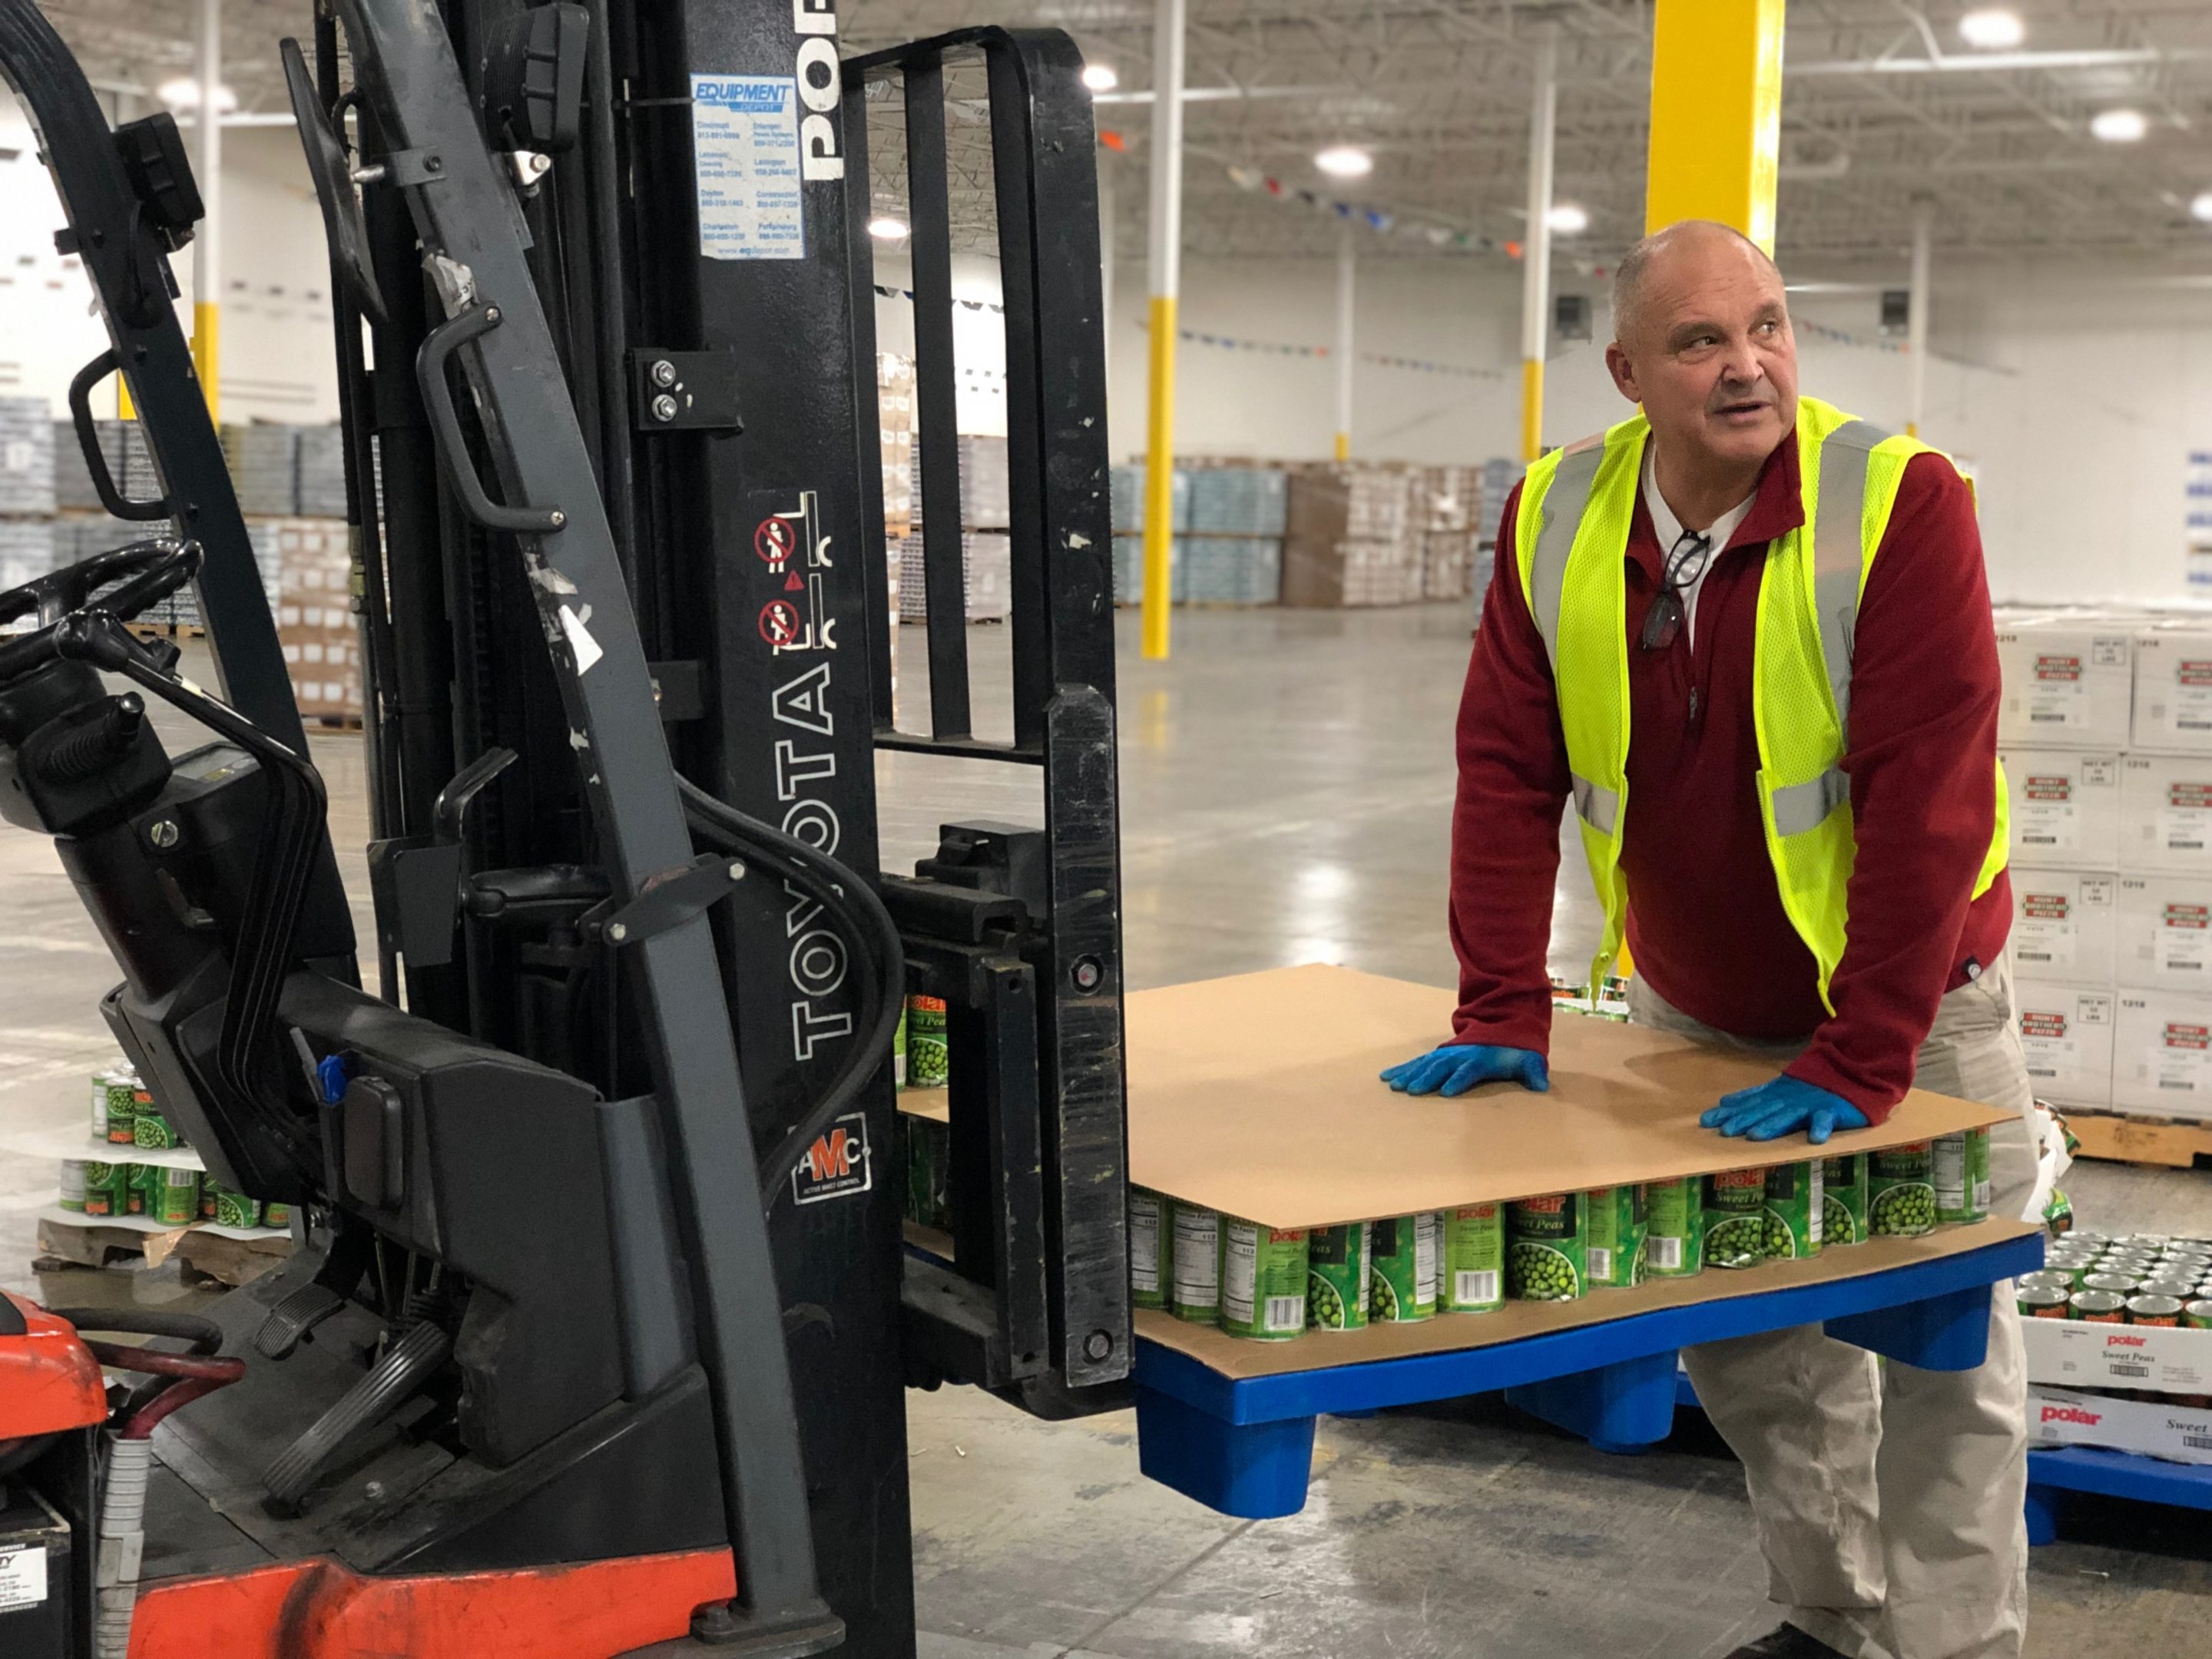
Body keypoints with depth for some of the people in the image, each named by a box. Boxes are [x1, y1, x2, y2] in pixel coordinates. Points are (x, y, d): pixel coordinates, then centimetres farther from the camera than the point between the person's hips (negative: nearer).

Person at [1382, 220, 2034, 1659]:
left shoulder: (1901, 501, -21)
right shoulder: (1556, 519, -8)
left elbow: (1929, 791, -25)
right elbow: (1510, 769, -7)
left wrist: (1860, 1063, -28)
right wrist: (1502, 1016, -13)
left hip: (1908, 1012, -4)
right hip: (1693, 1014, 4)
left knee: (1944, 1351, 2)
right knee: (1746, 1344, 13)